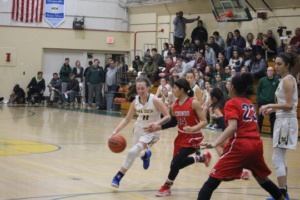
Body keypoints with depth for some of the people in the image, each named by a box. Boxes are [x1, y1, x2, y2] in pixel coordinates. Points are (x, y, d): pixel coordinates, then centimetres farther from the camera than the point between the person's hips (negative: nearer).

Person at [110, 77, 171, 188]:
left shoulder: (155, 100, -22)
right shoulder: (135, 101, -9)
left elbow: (168, 116, -20)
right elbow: (127, 119, -2)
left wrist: (157, 123, -38)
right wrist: (116, 131, -15)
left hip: (151, 132, -6)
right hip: (139, 129, 6)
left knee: (133, 152, -24)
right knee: (135, 153, 25)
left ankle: (118, 177, -13)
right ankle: (146, 154, 63)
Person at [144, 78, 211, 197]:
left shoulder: (194, 103, -20)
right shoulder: (175, 104, -1)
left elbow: (204, 121, -20)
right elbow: (173, 122, 11)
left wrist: (193, 128, -38)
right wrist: (157, 128, 2)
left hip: (193, 137, -7)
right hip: (181, 136, 7)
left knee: (176, 162, -12)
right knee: (179, 163, 13)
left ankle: (166, 188, 8)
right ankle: (202, 158, 36)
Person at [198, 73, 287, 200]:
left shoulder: (231, 104, 0)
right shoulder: (250, 104, 19)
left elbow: (232, 127, -17)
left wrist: (214, 144, -29)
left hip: (240, 146, -7)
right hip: (256, 145, 7)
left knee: (212, 181, -8)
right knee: (262, 179, 30)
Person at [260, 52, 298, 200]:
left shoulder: (288, 80, -15)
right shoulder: (286, 79, 14)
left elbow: (289, 105, -21)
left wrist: (270, 105, -20)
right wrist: (272, 109, 13)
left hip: (286, 121, -11)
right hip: (283, 120, 11)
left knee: (277, 159, -11)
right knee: (280, 158, 16)